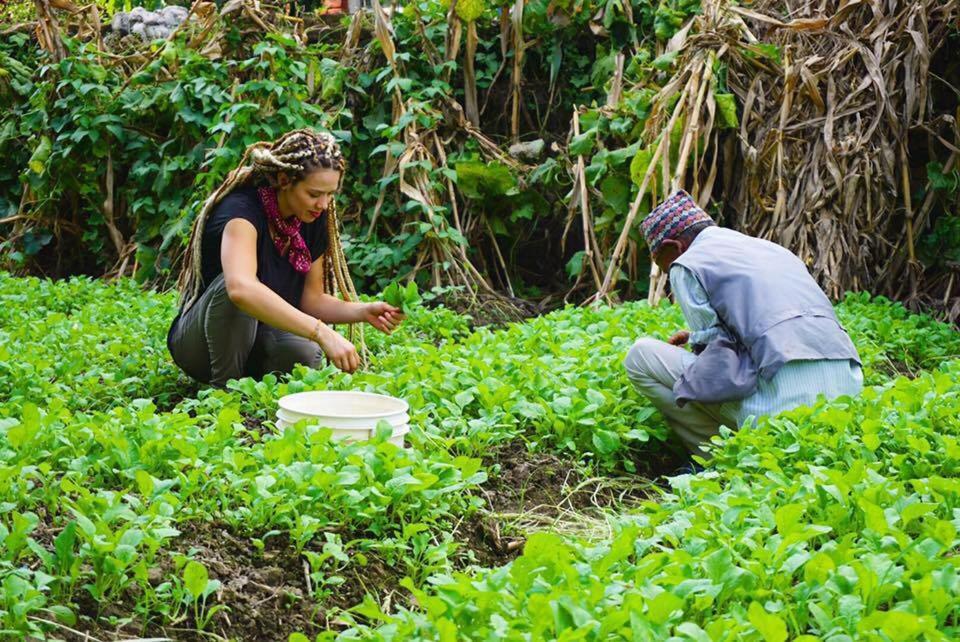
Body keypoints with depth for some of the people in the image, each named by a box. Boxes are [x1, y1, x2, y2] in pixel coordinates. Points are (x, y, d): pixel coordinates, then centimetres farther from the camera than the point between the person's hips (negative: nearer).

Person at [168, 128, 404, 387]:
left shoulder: (313, 220, -4)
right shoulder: (242, 209, -26)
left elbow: (311, 299, 3)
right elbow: (241, 288, -46)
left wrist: (363, 312, -16)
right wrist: (322, 332, -52)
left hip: (258, 340, 5)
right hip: (200, 342, -5)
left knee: (304, 354, -30)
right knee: (232, 285, -36)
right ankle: (225, 386, -18)